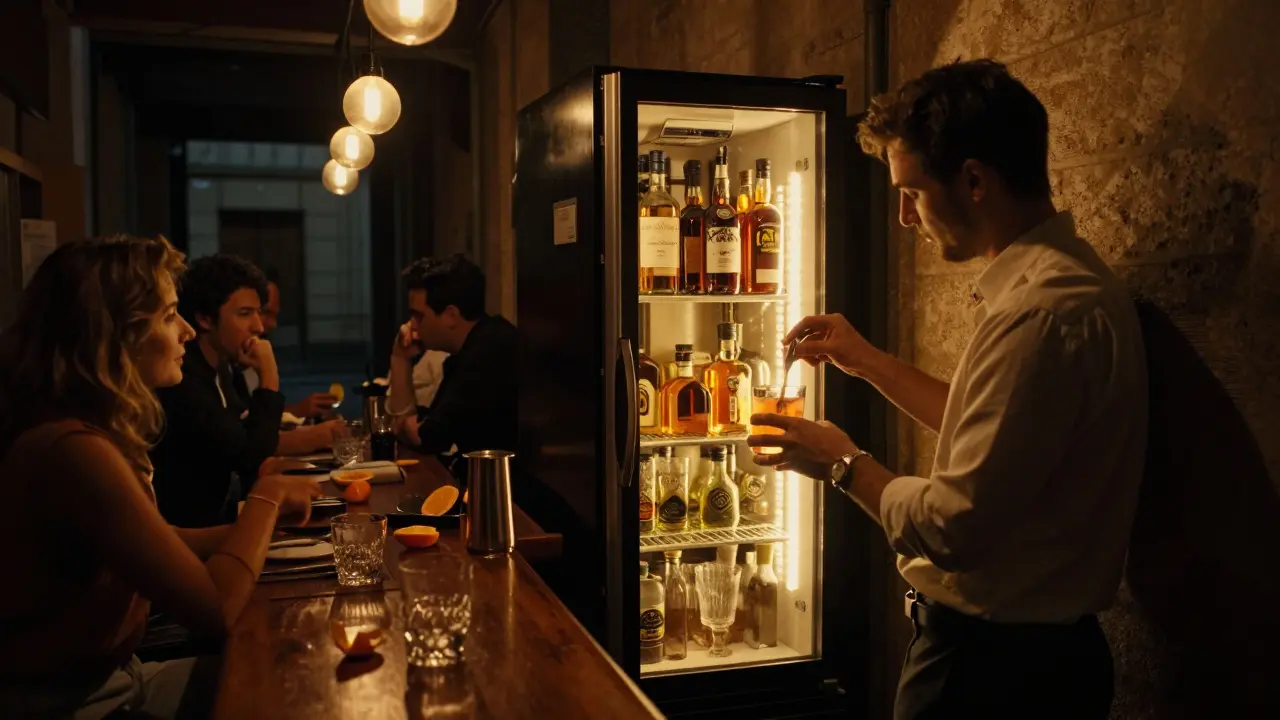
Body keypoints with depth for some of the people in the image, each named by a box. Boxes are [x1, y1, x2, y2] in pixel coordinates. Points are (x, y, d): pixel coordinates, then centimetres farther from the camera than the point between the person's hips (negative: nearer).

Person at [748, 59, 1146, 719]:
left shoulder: (1040, 313, -28)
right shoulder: (1071, 278, 5)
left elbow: (955, 528, -27)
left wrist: (844, 464, -10)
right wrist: (871, 363, 10)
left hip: (988, 665, -9)